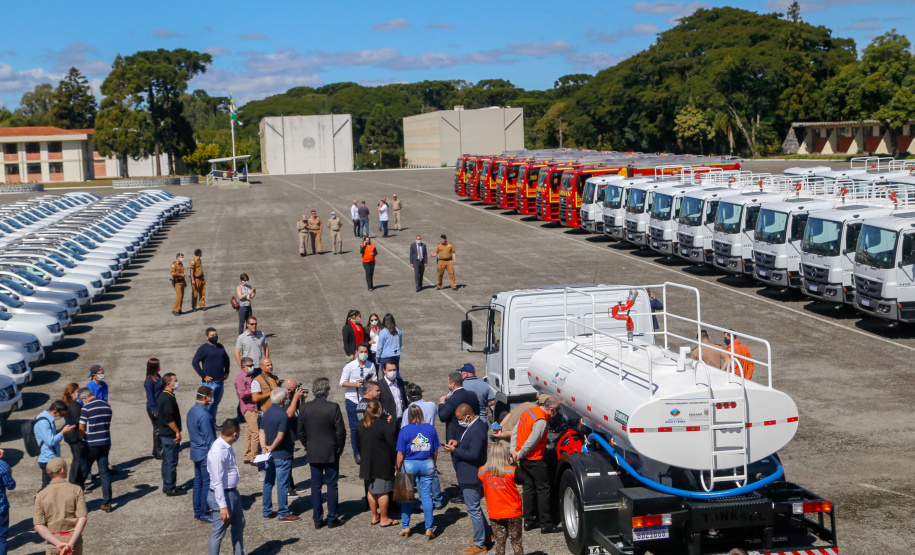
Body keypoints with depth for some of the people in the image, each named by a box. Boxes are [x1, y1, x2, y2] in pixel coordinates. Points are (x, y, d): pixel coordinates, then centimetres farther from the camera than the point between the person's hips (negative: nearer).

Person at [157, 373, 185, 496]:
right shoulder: (168, 398, -20)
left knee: (167, 461, 16)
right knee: (171, 462, -3)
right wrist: (177, 432, -17)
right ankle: (170, 489, 2)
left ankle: (167, 486, 24)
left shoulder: (163, 396, 12)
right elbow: (169, 419, -25)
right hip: (170, 435, -10)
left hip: (164, 434, 10)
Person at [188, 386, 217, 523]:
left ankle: (197, 512, 21)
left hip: (196, 453, 10)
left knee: (198, 482, 15)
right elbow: (209, 437, -19)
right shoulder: (204, 415, -21)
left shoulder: (191, 411, 8)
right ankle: (204, 514, 3)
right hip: (205, 454, -10)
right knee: (207, 483, -2)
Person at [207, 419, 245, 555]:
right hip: (222, 496, -11)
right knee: (218, 532, 4)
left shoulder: (227, 446, 1)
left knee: (239, 524, 25)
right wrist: (223, 506, -25)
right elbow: (217, 482, -26)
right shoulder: (217, 452, -27)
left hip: (233, 493, 11)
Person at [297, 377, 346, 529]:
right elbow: (341, 431, -11)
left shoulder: (304, 408, -3)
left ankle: (318, 520, 13)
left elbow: (301, 432, 3)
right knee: (331, 485, 6)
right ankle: (332, 519, 11)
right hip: (331, 453, -3)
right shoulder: (333, 408, -14)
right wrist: (339, 448, 3)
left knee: (315, 486, 9)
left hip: (313, 454, 3)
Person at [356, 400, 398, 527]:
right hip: (383, 464, -6)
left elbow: (358, 443, 13)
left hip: (367, 463, 6)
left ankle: (374, 516, 23)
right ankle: (384, 519, 6)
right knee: (383, 491, 1)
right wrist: (394, 461, -5)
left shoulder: (361, 425, 4)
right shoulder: (383, 425, -16)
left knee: (372, 490, 15)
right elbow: (392, 444, -14)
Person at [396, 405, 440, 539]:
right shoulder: (431, 429, -1)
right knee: (426, 496, 5)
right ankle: (429, 529, 4)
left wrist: (397, 468, 4)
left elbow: (401, 453, -8)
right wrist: (433, 465, 20)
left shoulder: (405, 430, -9)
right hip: (427, 464, 2)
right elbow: (435, 451, 6)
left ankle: (405, 527, 16)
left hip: (409, 465, -2)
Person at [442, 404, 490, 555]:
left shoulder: (477, 431, -26)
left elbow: (473, 454, -29)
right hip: (469, 474, 11)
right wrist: (458, 442, 2)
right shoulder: (473, 424, 6)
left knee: (473, 509, -1)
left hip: (471, 476, -11)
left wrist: (454, 450, -21)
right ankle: (485, 535, 37)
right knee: (474, 508, 23)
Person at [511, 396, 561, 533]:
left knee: (529, 487, 16)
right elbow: (532, 442, -23)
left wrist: (513, 449, 9)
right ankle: (546, 524, 4)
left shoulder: (527, 412, 7)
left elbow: (515, 431, 12)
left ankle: (529, 521, 22)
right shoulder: (541, 421, -22)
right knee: (543, 489, 0)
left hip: (524, 459, 9)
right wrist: (519, 454, -10)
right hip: (535, 460, -9)